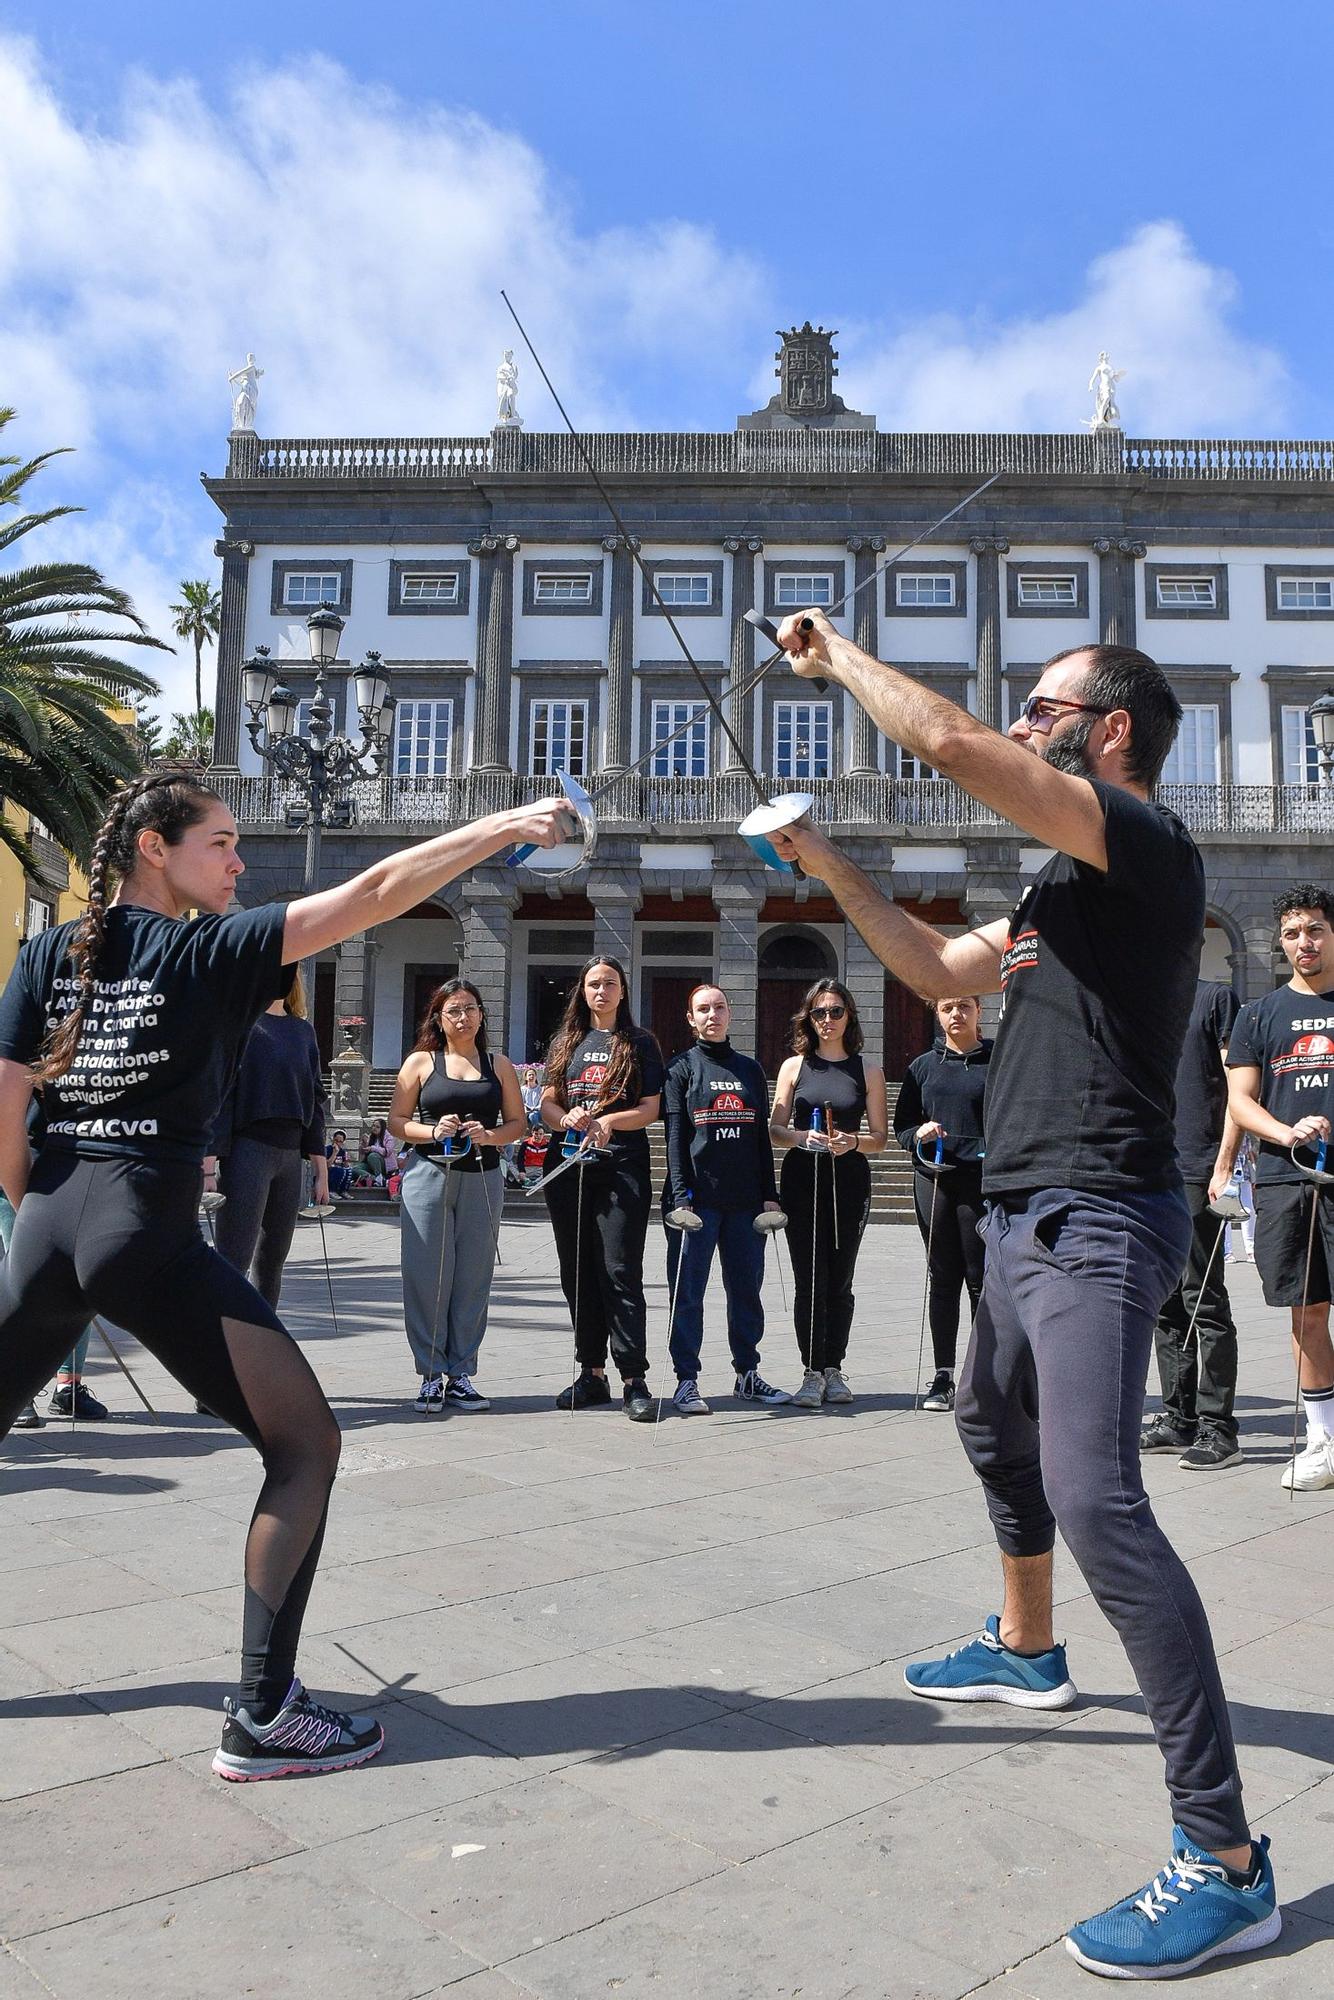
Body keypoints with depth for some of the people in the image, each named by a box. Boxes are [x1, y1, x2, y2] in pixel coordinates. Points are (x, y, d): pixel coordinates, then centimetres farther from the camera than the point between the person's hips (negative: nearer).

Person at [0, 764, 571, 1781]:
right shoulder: (211, 951, -5)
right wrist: (511, 822, -9)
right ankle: (263, 1717, -1)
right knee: (306, 1445, 0)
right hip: (147, 1230, -7)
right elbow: (375, 893, -11)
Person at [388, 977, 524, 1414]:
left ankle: (461, 1374, 12)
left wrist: (490, 1135, -10)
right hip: (428, 1176, -1)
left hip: (482, 1178, 2)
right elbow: (396, 1121, 5)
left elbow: (517, 1122, 10)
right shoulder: (421, 1062, 8)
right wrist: (433, 1131, -12)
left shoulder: (498, 1065, 12)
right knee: (428, 1275, -3)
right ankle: (431, 1375, 7)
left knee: (473, 1277, 2)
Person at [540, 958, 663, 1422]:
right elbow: (547, 1105, 12)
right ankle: (591, 1374, 17)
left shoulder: (639, 1043, 7)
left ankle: (634, 1381, -6)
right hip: (568, 1169, 4)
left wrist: (608, 1121, -16)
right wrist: (568, 1118, -10)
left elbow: (650, 1108, 1)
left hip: (622, 1169, -4)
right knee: (577, 1274, 7)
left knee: (620, 1273, -8)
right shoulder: (566, 1042, 16)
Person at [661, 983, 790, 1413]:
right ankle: (686, 1381, 7)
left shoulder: (750, 1069, 15)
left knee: (747, 1288, 9)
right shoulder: (681, 1067, 3)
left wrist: (770, 1195, 8)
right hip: (697, 1196, -4)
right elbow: (674, 1136, -4)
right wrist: (681, 1196, -13)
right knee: (687, 1291, -1)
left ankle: (747, 1374, 21)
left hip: (746, 1199, 4)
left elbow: (761, 1136, 15)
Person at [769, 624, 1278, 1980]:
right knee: (992, 1421, 26)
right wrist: (824, 864, 21)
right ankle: (1026, 1652, 48)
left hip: (1095, 1221, -11)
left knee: (1094, 1499, -19)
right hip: (1029, 1217, 11)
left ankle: (1225, 1860, -9)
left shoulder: (1145, 841, -11)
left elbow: (943, 740, -22)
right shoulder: (1066, 885, 18)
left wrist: (835, 654, -6)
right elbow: (936, 969, 25)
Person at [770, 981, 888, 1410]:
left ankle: (834, 1370, 16)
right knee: (809, 1280, -2)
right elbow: (775, 1129, 6)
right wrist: (803, 1137, -14)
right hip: (802, 1181, 0)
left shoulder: (867, 1070, 7)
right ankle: (812, 1374, 4)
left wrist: (852, 1142, -14)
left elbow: (880, 1137, 6)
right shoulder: (794, 1066, 8)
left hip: (849, 1182, 0)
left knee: (840, 1281, 5)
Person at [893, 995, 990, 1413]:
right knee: (942, 1279, 6)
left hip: (983, 1180, -2)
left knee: (981, 1279, 0)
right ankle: (942, 1377, 12)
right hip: (933, 1179, 2)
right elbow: (901, 1126, 14)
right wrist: (918, 1134, -7)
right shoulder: (923, 1067, 13)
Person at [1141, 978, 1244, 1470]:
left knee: (1204, 1301, -5)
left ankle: (1217, 1429, 2)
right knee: (1166, 1304, 10)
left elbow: (1239, 1089, -7)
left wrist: (1224, 1166, -14)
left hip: (1197, 1176, -7)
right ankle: (1180, 1419, 18)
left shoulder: (1216, 997, -1)